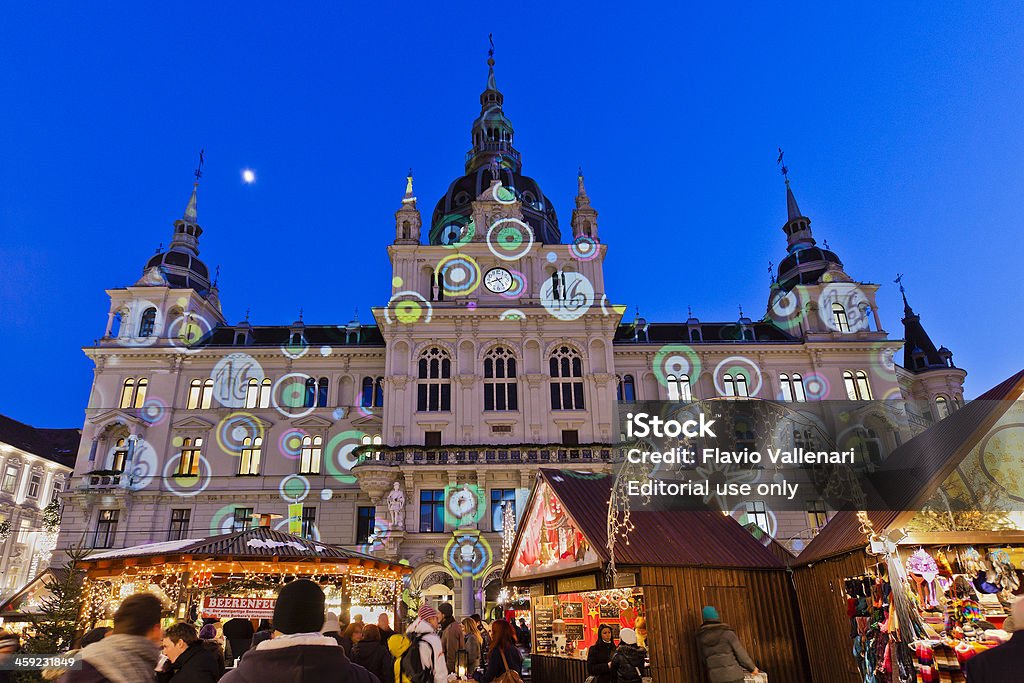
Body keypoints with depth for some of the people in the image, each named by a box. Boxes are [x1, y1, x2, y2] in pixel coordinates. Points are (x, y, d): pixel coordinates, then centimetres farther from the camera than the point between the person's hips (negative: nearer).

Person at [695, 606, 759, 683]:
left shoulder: (700, 637, 5)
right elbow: (741, 653, -6)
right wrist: (752, 668, 10)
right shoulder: (727, 632, -8)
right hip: (732, 674, -3)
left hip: (715, 677, 4)